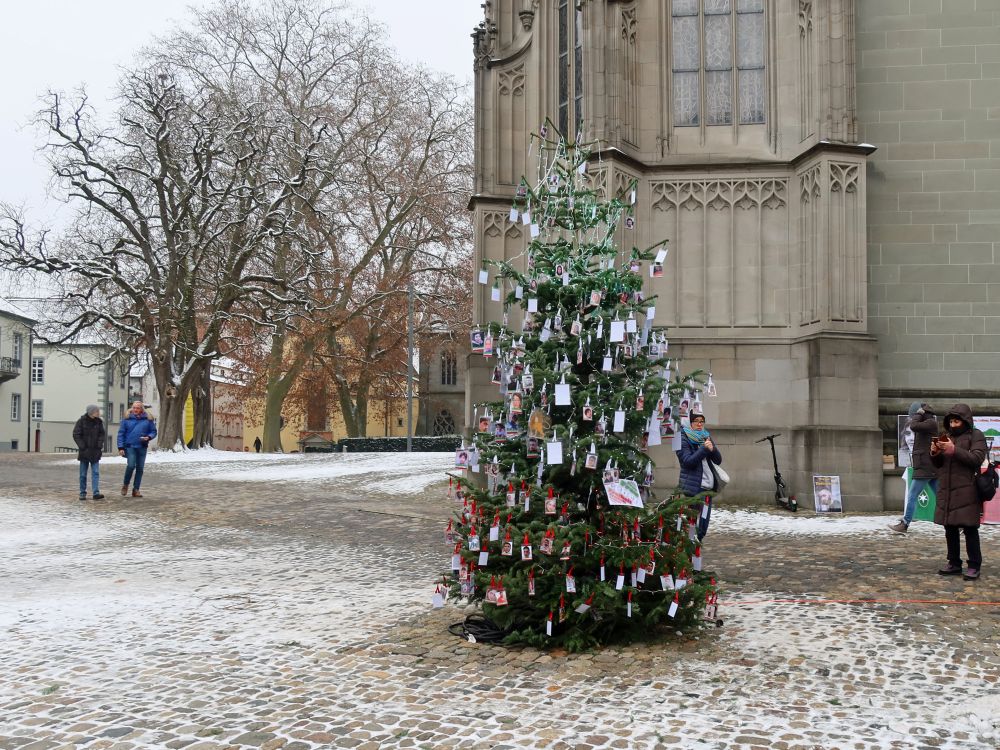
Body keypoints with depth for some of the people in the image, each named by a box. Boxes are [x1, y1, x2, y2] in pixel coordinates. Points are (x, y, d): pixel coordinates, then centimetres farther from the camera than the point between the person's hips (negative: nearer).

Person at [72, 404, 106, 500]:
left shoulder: (99, 421, 3)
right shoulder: (82, 421, -6)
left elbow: (103, 434, 8)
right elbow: (76, 435, -6)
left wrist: (99, 444, -5)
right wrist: (82, 446, -11)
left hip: (95, 452, 2)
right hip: (84, 452, -2)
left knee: (96, 473, -5)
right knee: (83, 474, 7)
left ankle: (96, 493, -8)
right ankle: (82, 493, 14)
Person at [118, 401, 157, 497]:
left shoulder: (148, 419, 4)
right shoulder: (127, 419, 1)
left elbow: (153, 431, 11)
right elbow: (121, 434, 2)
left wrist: (148, 437, -11)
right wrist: (121, 447, -4)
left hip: (142, 447, 2)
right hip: (130, 446, -2)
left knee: (140, 468, 4)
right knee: (131, 465, -17)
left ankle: (136, 489, 13)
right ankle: (125, 485, 6)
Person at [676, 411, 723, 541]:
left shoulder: (707, 437, 17)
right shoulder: (683, 439, -2)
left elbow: (718, 461, 11)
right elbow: (688, 461, -13)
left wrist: (712, 449, -9)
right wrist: (704, 449, -19)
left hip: (708, 486, 6)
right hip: (694, 485, -6)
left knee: (704, 522, 5)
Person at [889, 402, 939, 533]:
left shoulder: (931, 423, -11)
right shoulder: (929, 424, 19)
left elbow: (914, 426, -24)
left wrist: (918, 414, -10)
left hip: (925, 468, -10)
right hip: (931, 468, 10)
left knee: (912, 496, -6)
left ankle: (904, 525, -4)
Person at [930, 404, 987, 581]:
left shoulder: (976, 436, 1)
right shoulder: (947, 436, 18)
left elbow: (976, 459, -13)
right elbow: (938, 465, 18)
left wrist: (954, 450, -22)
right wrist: (934, 453, -3)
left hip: (966, 492, -6)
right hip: (946, 491, 6)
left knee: (969, 529, -4)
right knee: (950, 529, 8)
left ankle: (974, 566, 3)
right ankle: (954, 564, 16)